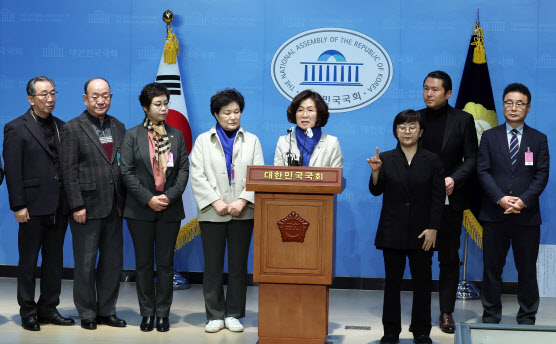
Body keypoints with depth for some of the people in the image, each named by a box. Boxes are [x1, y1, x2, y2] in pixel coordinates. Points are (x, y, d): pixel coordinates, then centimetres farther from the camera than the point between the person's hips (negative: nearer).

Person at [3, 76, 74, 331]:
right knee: (28, 262, 5)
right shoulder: (16, 128, -4)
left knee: (54, 261, 11)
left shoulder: (61, 127, 11)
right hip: (33, 209, -5)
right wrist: (18, 206, -13)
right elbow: (13, 171, -8)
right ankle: (28, 312, 15)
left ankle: (48, 308, 22)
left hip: (59, 208, 5)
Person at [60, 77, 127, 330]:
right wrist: (77, 206, -13)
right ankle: (87, 314, 16)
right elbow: (69, 171, -8)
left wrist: (123, 201, 4)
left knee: (113, 261, 10)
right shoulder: (72, 128, -4)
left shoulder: (118, 127, 10)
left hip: (113, 208, 5)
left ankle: (107, 311, 22)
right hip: (87, 208, -5)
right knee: (85, 264, 3)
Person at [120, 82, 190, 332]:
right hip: (140, 209, -1)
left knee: (165, 263, 4)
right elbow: (127, 172, -4)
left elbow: (184, 169, 4)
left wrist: (170, 196, -11)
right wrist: (148, 199, -12)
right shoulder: (132, 135, 1)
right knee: (144, 263, 5)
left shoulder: (176, 135, 8)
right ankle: (147, 313, 14)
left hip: (170, 208, 2)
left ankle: (163, 314, 12)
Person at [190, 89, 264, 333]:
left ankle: (234, 315, 13)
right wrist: (216, 202, -12)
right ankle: (215, 315, 10)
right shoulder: (203, 141, 8)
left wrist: (242, 201, -12)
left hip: (242, 213, 1)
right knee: (213, 266, 1)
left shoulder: (251, 141, 11)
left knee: (238, 266, 4)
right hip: (212, 213, -1)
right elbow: (197, 176, -1)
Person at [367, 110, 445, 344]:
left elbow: (438, 198, 0)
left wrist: (433, 229, -8)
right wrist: (375, 171, -22)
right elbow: (376, 191, -3)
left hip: (422, 232, 0)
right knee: (392, 282, 6)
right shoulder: (386, 159, 3)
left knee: (422, 282, 6)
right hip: (392, 232, 0)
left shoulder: (431, 161, 2)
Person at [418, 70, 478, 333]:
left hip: (450, 199, -1)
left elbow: (471, 158, 0)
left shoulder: (463, 119, 2)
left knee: (449, 258, 4)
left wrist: (454, 179, -15)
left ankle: (446, 312, 12)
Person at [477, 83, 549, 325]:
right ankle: (491, 317, 15)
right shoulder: (489, 136, 8)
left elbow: (542, 174, 0)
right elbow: (483, 171, 0)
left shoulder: (538, 139, 9)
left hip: (527, 215, 0)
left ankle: (527, 318, 17)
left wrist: (523, 201, -14)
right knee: (492, 268, 5)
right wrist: (500, 199, -14)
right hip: (494, 214, 0)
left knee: (527, 269, 5)